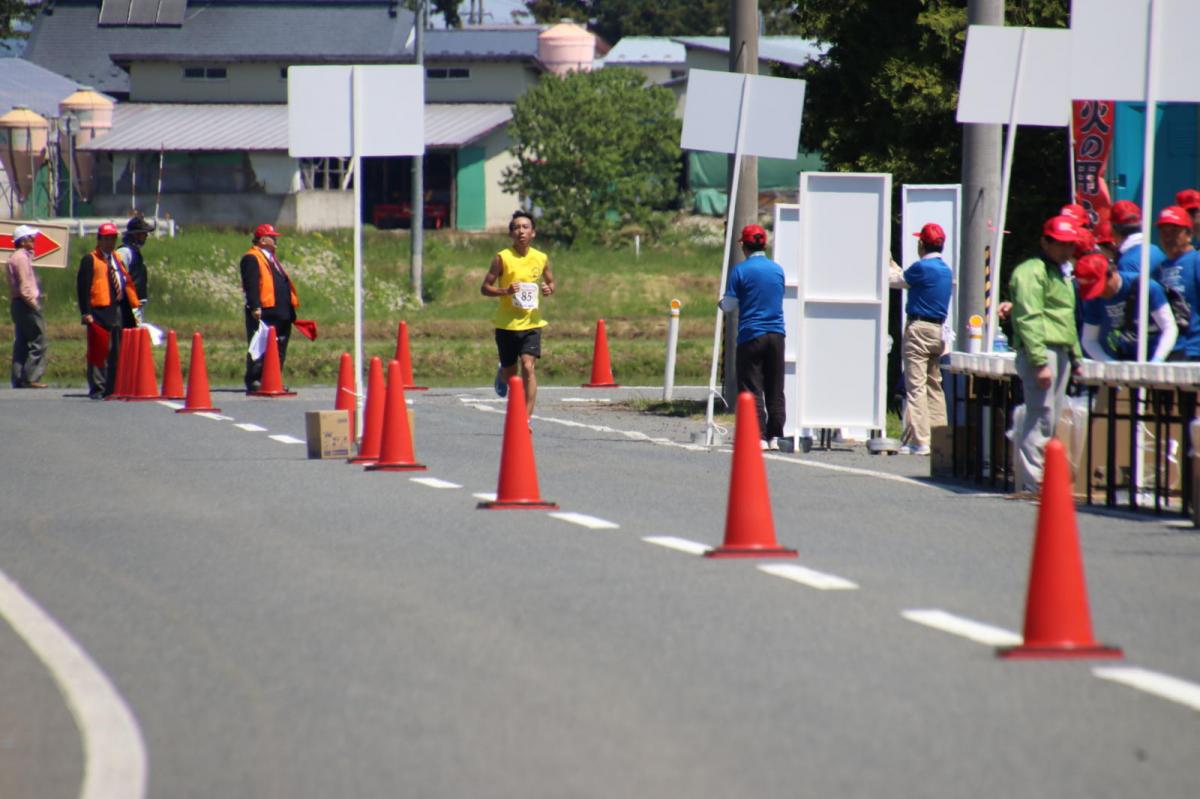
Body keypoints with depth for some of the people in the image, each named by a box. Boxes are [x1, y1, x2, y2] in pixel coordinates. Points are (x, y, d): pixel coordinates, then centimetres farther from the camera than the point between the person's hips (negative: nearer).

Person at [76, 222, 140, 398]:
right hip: (100, 312, -7)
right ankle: (97, 388, -5)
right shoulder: (90, 260, -3)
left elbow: (127, 282, 21)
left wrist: (134, 304, 11)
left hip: (118, 310, 7)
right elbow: (83, 287, -8)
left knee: (116, 352, 10)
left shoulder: (118, 258, 20)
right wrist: (86, 312, -15)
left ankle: (113, 388, 16)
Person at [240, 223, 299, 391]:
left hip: (280, 314, 10)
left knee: (279, 350, 10)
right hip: (264, 312, -10)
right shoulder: (251, 259, -8)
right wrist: (255, 307, -26)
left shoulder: (271, 258, 23)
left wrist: (290, 307, 24)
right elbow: (251, 285, -18)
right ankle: (254, 382, -7)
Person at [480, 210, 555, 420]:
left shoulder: (541, 258, 2)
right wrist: (505, 291, -22)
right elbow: (485, 288, -4)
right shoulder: (502, 258, -6)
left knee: (529, 367, -15)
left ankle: (526, 418, -14)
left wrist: (549, 288, -5)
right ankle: (502, 374, 49)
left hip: (531, 323, 1)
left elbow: (550, 281, 19)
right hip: (506, 323, -1)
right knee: (510, 371, 10)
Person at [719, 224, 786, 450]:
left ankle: (759, 437, -11)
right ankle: (775, 437, 9)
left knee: (752, 389, -3)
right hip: (776, 334, 4)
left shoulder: (740, 270, -7)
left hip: (751, 336, -4)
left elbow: (729, 304, -4)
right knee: (775, 390, 9)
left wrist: (722, 302, 19)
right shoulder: (777, 269, 9)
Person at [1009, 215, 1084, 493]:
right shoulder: (1031, 272, -8)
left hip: (1061, 354, 10)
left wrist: (1076, 356, 23)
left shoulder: (1061, 276, 24)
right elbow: (1029, 320, -16)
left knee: (1050, 421, 9)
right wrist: (1040, 362, -22)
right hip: (1040, 352, -10)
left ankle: (1040, 480, 13)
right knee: (1040, 418, -12)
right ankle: (1034, 483, -13)